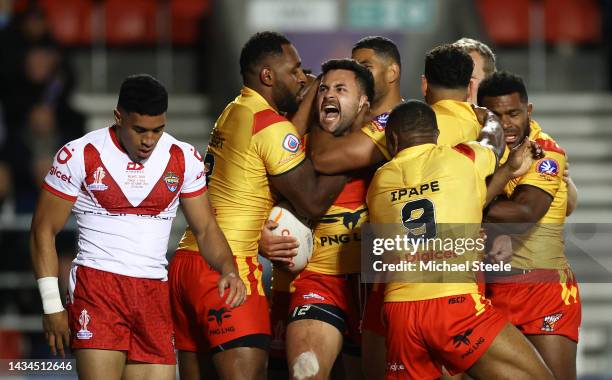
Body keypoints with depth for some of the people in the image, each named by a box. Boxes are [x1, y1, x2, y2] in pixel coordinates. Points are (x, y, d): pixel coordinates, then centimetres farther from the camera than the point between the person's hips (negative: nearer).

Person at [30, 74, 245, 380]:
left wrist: (228, 269, -10)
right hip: (96, 286, -4)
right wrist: (52, 305, -3)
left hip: (154, 296, 4)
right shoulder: (79, 156, -4)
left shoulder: (184, 159, 6)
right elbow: (44, 230, 1)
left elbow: (205, 228, 12)